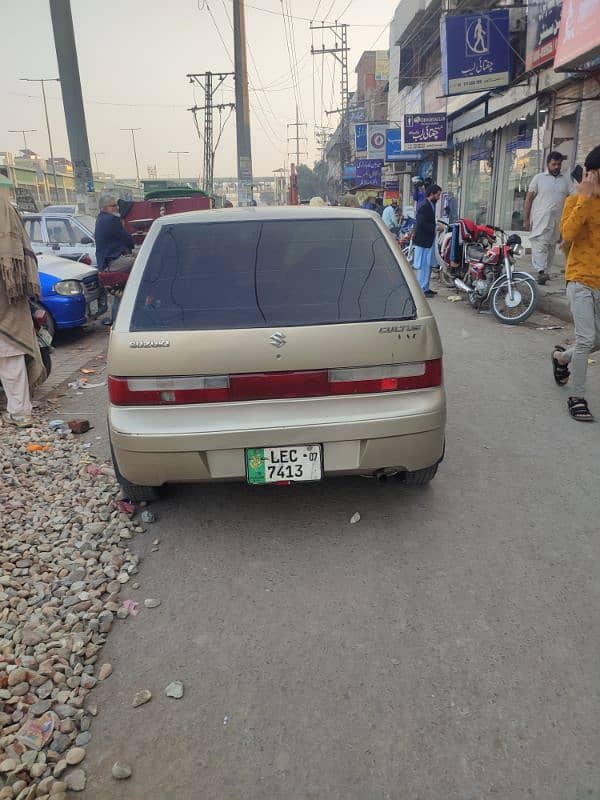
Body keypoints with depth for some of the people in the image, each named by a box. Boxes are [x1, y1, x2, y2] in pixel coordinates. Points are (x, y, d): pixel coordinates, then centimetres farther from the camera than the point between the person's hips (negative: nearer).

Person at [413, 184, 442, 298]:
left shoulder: (431, 205, 13)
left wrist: (436, 226, 4)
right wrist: (436, 227, -19)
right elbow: (422, 224, -24)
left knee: (429, 265, 14)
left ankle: (426, 288, 22)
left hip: (429, 240, 10)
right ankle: (422, 289, 1)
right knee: (424, 266, -5)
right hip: (423, 240, -10)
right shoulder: (424, 207, -17)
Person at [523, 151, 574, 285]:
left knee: (551, 247, 8)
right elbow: (529, 198, 2)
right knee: (540, 245, -16)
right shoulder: (538, 178, 3)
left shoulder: (566, 180, 11)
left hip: (557, 220, 4)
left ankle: (546, 271, 15)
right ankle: (541, 272, -27)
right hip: (540, 219, -4)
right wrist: (526, 219, -4)